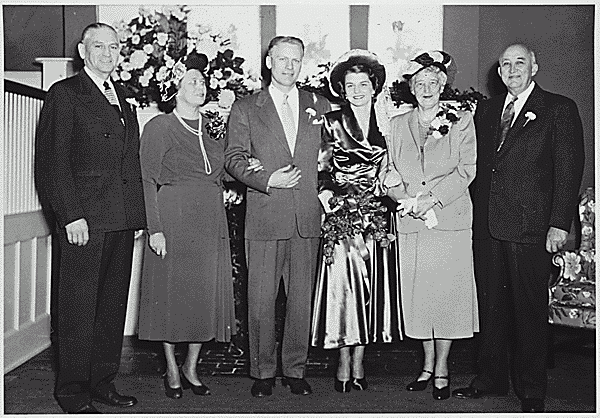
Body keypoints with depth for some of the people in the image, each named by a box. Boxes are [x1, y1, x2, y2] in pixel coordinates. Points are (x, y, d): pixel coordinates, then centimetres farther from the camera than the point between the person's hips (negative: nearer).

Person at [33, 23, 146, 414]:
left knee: (114, 302, 10)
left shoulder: (124, 98, 20)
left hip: (123, 218, 6)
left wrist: (138, 214, 11)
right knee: (78, 304, -1)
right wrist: (70, 215, -15)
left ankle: (103, 381, 20)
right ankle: (72, 389, 11)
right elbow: (52, 160, -7)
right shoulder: (65, 93, 0)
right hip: (83, 217, -6)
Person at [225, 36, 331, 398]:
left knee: (302, 299, 7)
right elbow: (234, 158, 3)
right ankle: (263, 371, 16)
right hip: (265, 218, -2)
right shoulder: (245, 109, 7)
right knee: (261, 300, 1)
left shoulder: (320, 105, 12)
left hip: (308, 218, 2)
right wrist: (267, 180, -12)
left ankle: (295, 370, 20)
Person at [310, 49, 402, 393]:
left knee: (371, 288, 4)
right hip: (341, 214, -2)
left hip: (377, 217, 3)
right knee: (343, 286, -2)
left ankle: (359, 361, 15)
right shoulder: (332, 123, 2)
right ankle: (344, 362, 10)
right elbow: (321, 171, -1)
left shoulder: (387, 123, 10)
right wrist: (328, 199, -13)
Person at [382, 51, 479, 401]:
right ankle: (428, 367, 18)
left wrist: (432, 198, -15)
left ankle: (442, 371, 11)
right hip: (411, 225, 3)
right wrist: (408, 199, -9)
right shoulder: (398, 124, 15)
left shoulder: (461, 121, 6)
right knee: (418, 295, 5)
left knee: (447, 293, -2)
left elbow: (466, 171, -3)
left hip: (450, 219, -3)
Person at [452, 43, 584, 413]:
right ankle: (490, 379, 25)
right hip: (487, 226, 5)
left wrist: (559, 224, -12)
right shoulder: (486, 110, 16)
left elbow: (569, 169, -5)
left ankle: (532, 392, 17)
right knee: (492, 305, 12)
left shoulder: (559, 109, 1)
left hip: (531, 227, -4)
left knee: (530, 309, 4)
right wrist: (475, 213, 5)